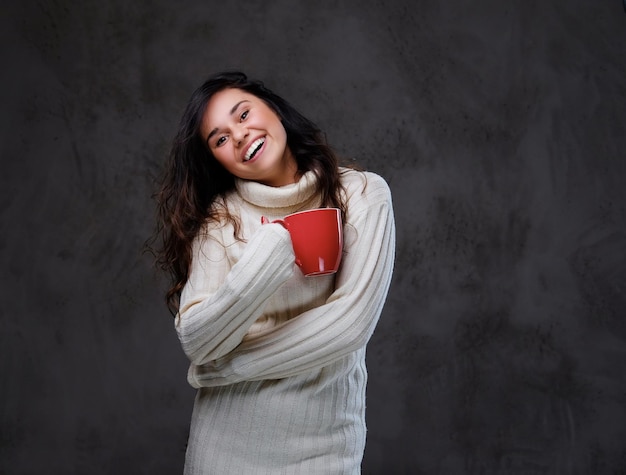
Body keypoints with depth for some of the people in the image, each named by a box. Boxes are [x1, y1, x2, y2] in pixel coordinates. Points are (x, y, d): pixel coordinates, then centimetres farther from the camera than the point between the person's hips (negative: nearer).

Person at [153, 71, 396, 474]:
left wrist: (227, 366, -11)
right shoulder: (218, 217, -4)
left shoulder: (362, 194, -8)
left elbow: (352, 321, -15)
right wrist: (270, 251, -27)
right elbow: (196, 341, -13)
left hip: (323, 439, -1)